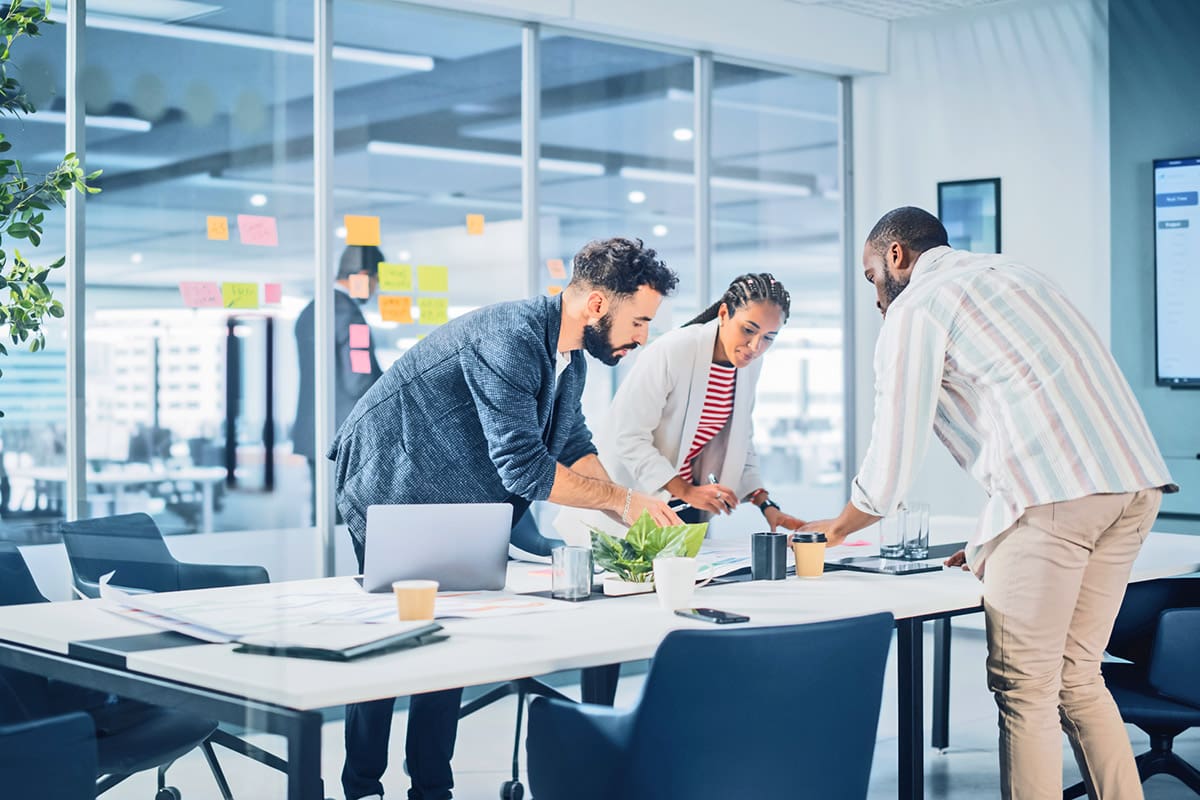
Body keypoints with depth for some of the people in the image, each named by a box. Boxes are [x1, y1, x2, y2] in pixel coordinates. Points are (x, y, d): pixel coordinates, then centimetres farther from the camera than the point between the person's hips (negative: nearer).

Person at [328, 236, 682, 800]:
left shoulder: (570, 359, 3)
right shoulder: (510, 340, -30)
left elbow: (574, 448, 6)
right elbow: (523, 466, -33)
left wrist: (632, 517, -9)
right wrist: (621, 497, -24)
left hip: (450, 507, 9)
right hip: (388, 489, -9)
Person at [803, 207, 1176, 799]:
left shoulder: (914, 309, 5)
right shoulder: (1009, 273, 30)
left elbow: (892, 462, 3)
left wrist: (837, 527, 21)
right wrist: (992, 544, 32)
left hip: (1055, 493, -8)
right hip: (1135, 482, 8)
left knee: (1023, 689, 0)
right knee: (1076, 678, 16)